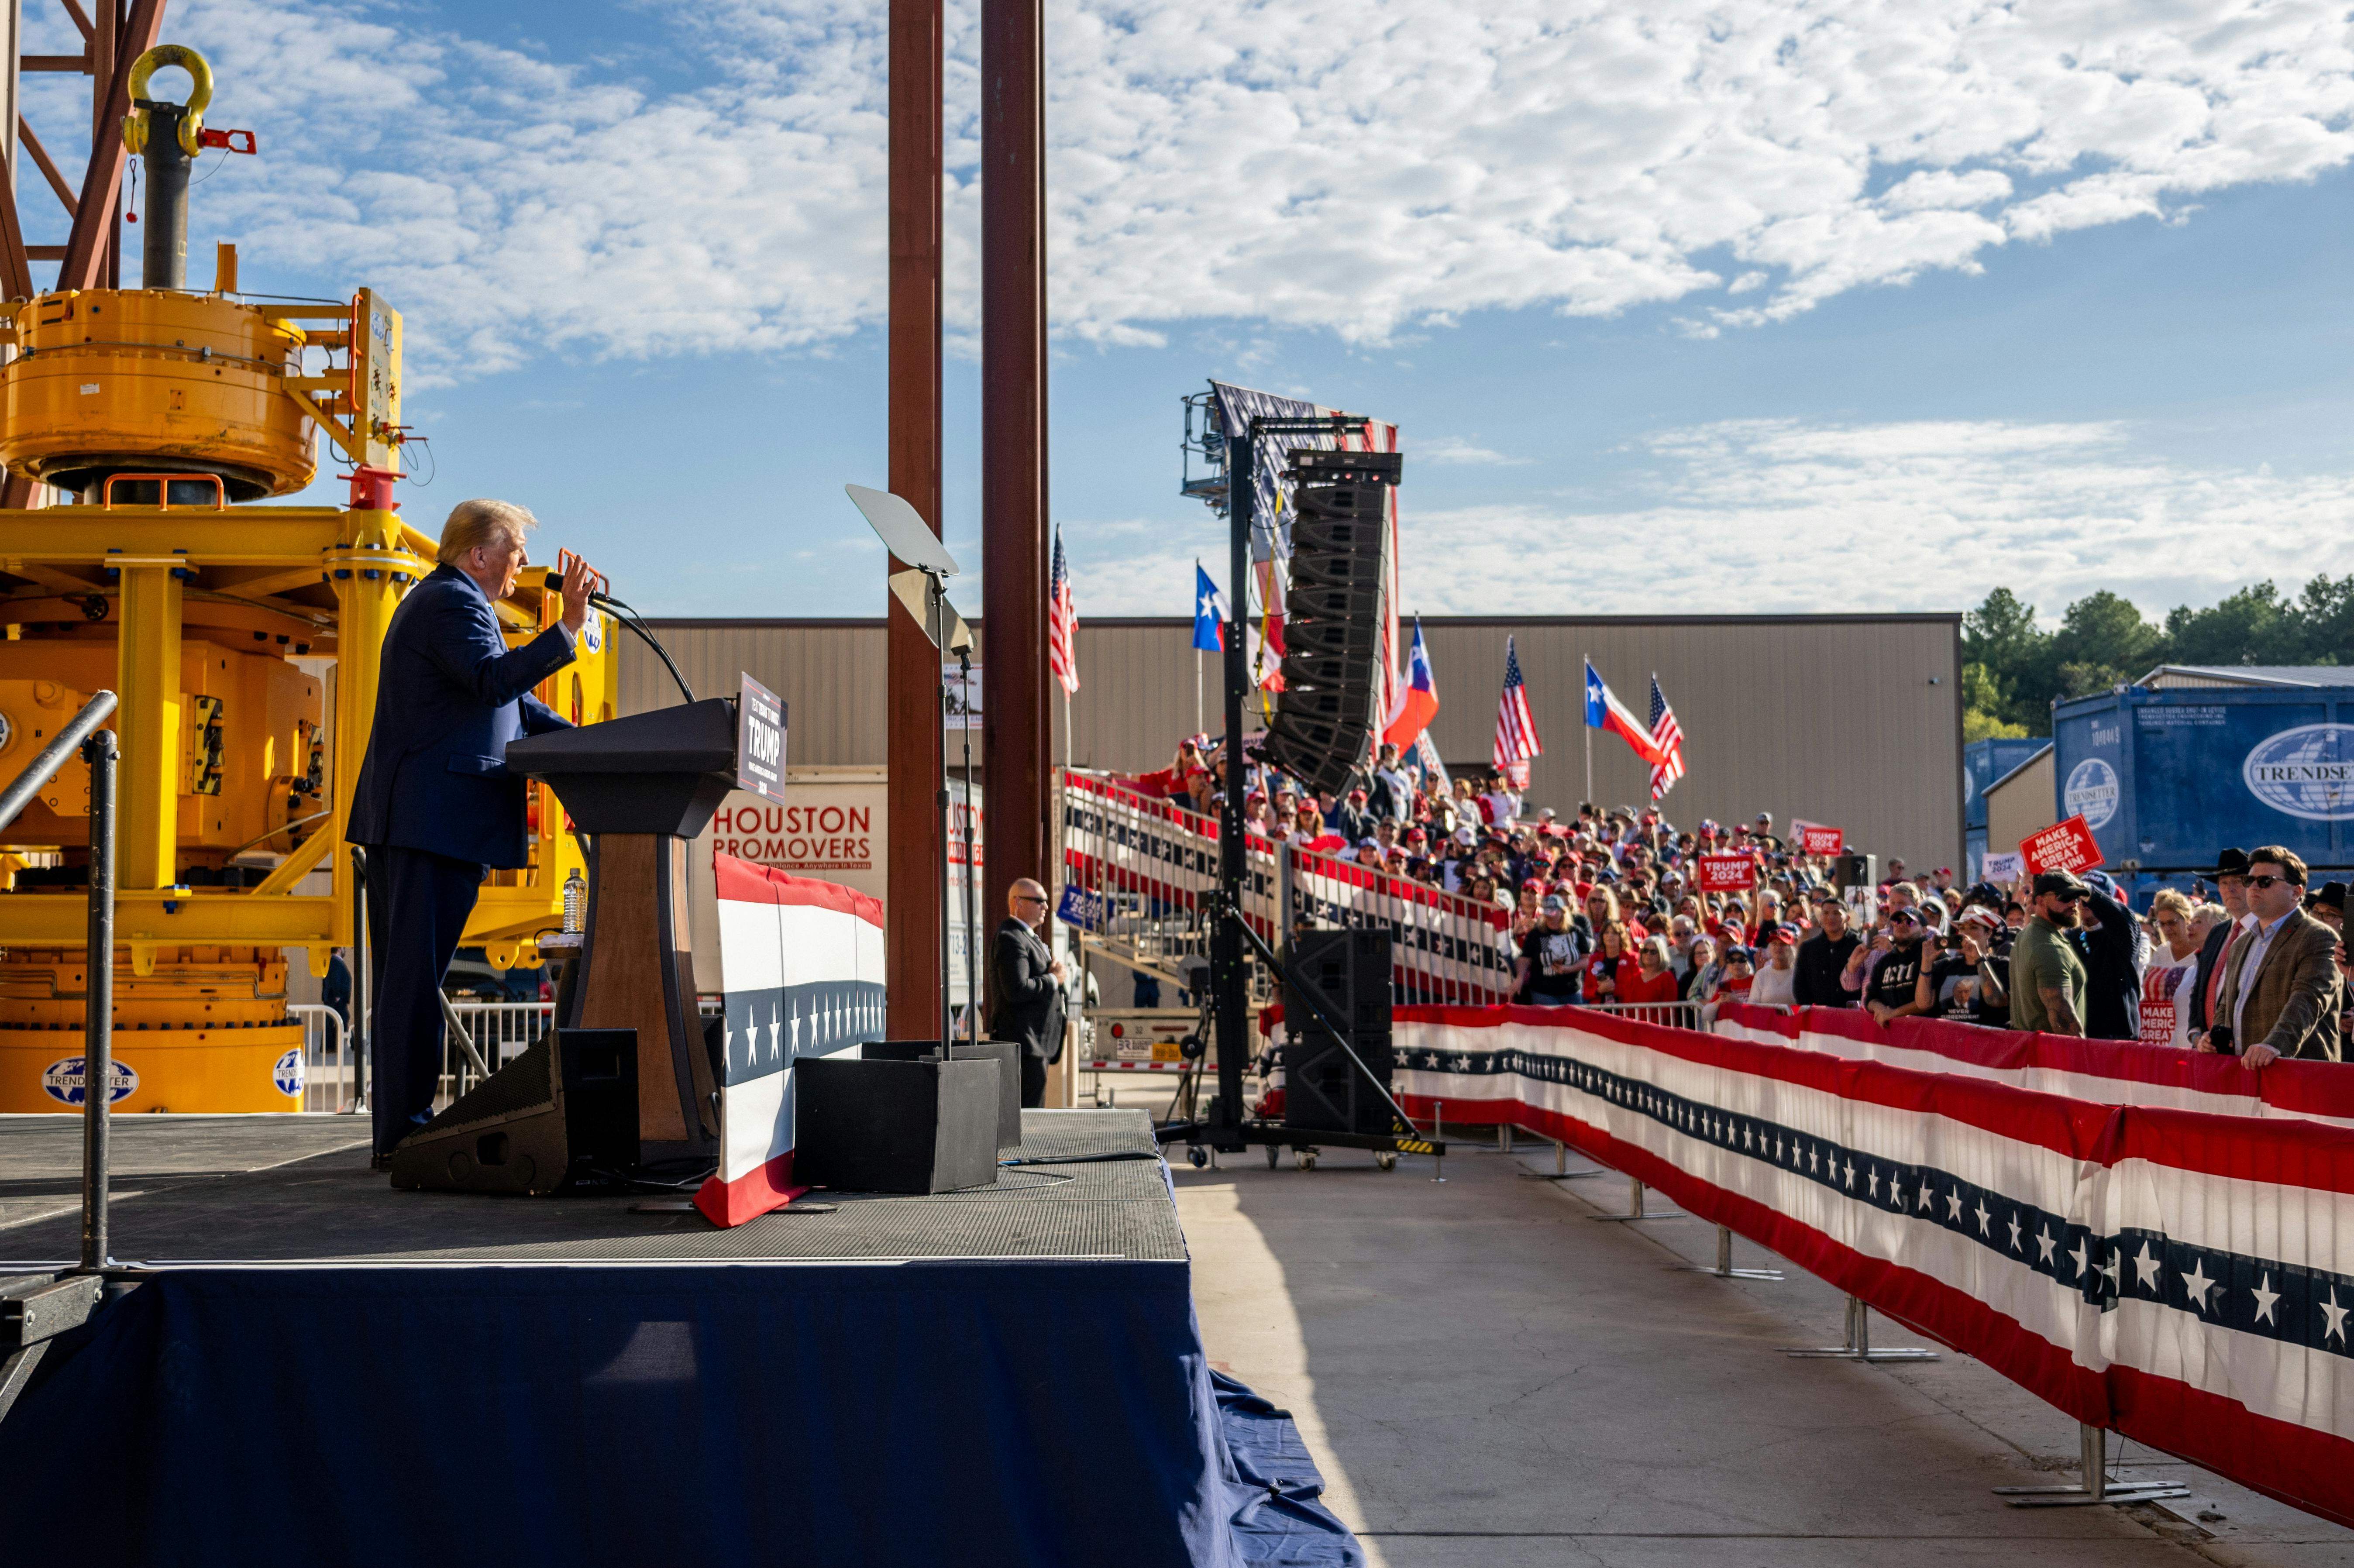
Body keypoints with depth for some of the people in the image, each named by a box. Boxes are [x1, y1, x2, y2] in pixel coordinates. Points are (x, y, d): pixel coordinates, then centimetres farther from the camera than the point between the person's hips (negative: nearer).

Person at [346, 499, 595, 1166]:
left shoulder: (440, 599, 25)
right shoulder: (455, 602, -9)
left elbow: (514, 702, 26)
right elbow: (492, 681, -26)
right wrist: (567, 628, -26)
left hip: (399, 818, 11)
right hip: (436, 817, -11)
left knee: (403, 974, 11)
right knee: (417, 973, -9)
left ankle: (398, 1129, 17)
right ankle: (403, 1132, -8)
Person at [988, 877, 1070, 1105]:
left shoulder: (1029, 938, 20)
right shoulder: (1010, 939, -14)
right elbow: (1017, 990, -25)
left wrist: (1057, 973, 3)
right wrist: (1053, 979, -13)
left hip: (1038, 1042, 11)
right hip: (1023, 1043, -11)